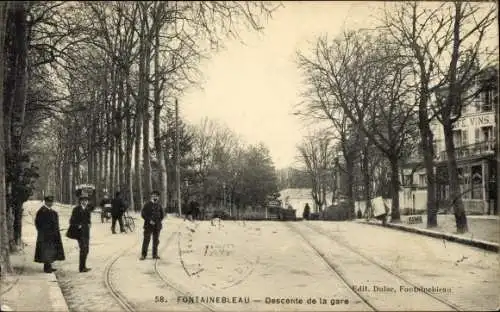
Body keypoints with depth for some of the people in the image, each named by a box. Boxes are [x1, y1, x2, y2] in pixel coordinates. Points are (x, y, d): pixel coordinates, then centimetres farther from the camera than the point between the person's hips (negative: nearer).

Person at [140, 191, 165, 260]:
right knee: (146, 240, -5)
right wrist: (149, 220, -14)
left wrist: (159, 220, 5)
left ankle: (155, 254, 17)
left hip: (157, 226, 4)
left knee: (156, 241, 8)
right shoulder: (147, 205, -4)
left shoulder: (159, 205, 8)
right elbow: (143, 214, -7)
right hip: (148, 225, -4)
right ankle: (143, 255, 1)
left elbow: (162, 214, 19)